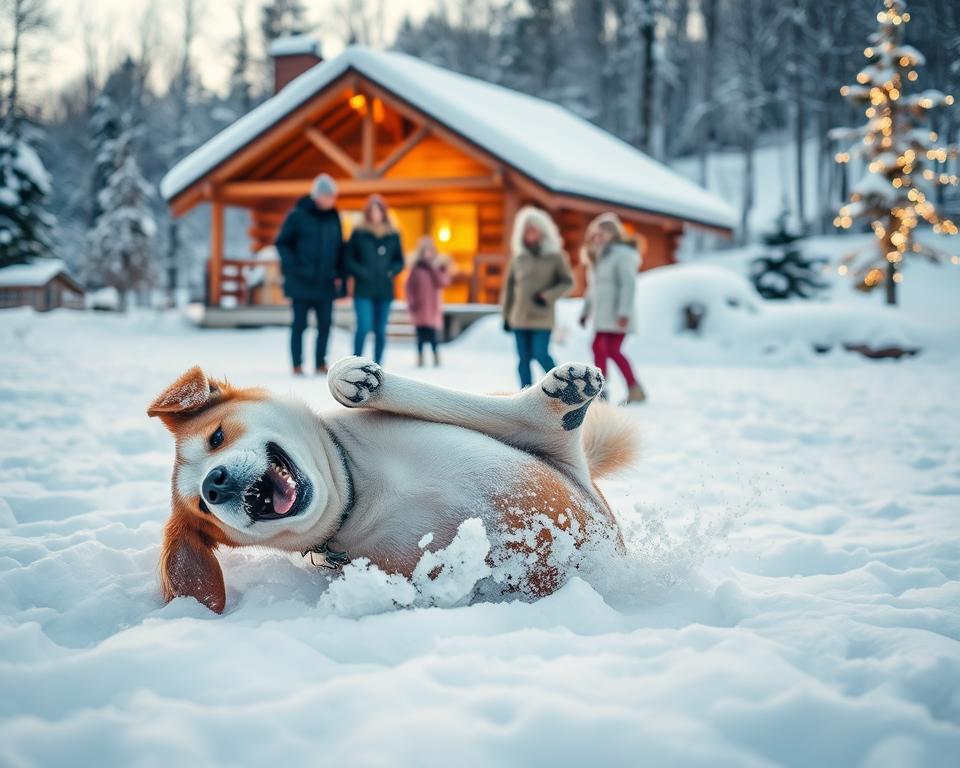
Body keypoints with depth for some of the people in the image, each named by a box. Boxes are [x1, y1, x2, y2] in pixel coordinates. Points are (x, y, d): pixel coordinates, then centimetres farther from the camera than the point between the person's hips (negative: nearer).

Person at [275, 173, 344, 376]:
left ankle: (321, 363, 14)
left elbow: (339, 247, 14)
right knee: (300, 324, 1)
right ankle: (297, 365, 8)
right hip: (302, 283, -4)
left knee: (325, 324, 4)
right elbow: (282, 243, -3)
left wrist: (339, 275, 7)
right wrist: (293, 268, -11)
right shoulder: (298, 216, -7)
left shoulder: (333, 217, 7)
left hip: (326, 283, 4)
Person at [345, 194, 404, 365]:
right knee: (364, 327, -13)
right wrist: (360, 273, -12)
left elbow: (399, 261, 14)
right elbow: (348, 259, 2)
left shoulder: (393, 235, 9)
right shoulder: (359, 233, 1)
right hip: (363, 290, -3)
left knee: (380, 330, 5)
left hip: (385, 290, 3)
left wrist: (391, 272, -4)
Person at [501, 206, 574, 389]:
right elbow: (509, 286, 11)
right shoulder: (519, 257, 7)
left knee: (540, 354, -12)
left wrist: (547, 296, -13)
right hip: (519, 316, 3)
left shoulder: (555, 256, -1)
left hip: (543, 317, -3)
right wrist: (506, 315, 9)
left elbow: (568, 282, 1)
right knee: (524, 358, 3)